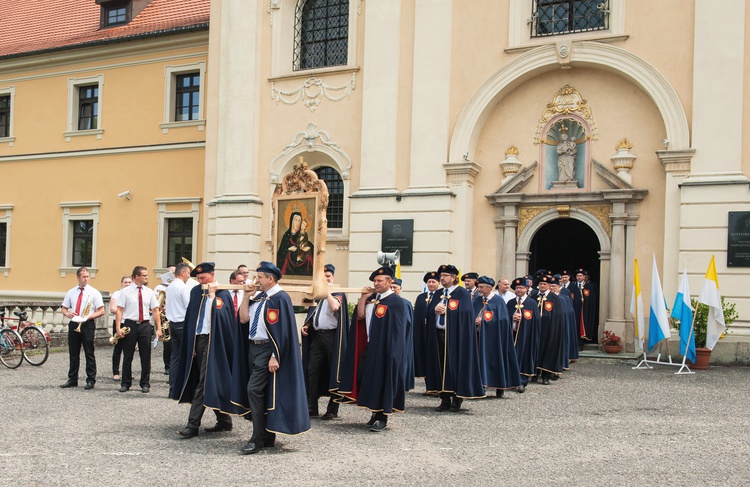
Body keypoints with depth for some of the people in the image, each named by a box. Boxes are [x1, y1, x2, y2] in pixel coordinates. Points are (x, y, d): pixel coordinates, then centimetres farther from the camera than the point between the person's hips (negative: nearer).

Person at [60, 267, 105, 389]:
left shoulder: (94, 293, 0)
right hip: (74, 324, 4)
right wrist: (67, 313, -7)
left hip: (87, 325, -4)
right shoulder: (71, 293, 12)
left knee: (89, 354, -1)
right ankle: (72, 379, 17)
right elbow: (64, 309, 16)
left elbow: (101, 311, -3)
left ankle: (91, 380, 5)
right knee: (73, 354, 9)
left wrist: (89, 316, -17)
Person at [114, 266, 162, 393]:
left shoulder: (149, 292, 6)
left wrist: (158, 328, 0)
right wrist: (118, 327, -13)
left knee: (146, 357, 6)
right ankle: (125, 383, 19)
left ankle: (145, 384, 17)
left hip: (145, 325, 2)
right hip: (130, 325, -2)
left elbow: (155, 311, 6)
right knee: (128, 356, 7)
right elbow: (119, 310, -4)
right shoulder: (126, 292, -2)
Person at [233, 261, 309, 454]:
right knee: (260, 393, 12)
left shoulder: (280, 298, -14)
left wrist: (275, 357, -22)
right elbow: (244, 318, 8)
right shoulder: (259, 296, 11)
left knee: (254, 389, -15)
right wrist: (246, 296, 2)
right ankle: (268, 437, 21)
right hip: (253, 348, 9)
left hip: (267, 350, -9)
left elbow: (282, 330, -18)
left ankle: (257, 440, -7)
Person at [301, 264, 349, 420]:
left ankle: (333, 410, 7)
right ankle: (312, 408, 9)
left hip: (331, 336, -6)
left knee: (333, 371, 0)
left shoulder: (338, 294, -3)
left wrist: (328, 290, -15)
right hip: (316, 336, 6)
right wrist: (307, 325, 4)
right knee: (312, 370, 2)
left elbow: (335, 307, -24)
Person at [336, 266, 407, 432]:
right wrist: (363, 297, -3)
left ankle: (382, 418, 10)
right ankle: (375, 413, 21)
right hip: (368, 346, 7)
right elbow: (360, 315, 2)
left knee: (382, 380, -2)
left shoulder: (396, 301, -10)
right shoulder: (371, 297, 11)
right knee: (363, 378, 7)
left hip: (385, 349, -7)